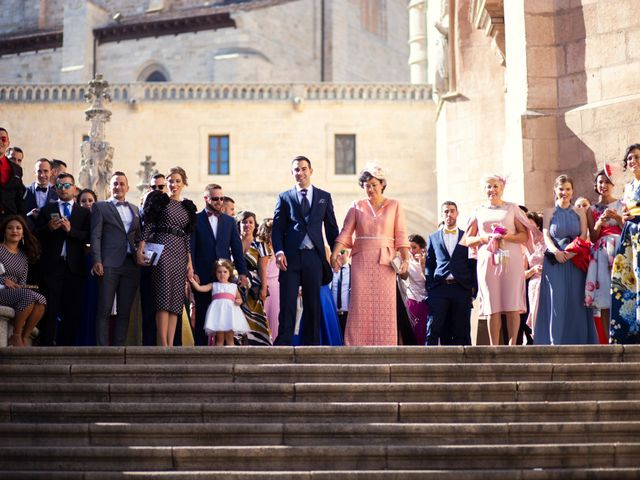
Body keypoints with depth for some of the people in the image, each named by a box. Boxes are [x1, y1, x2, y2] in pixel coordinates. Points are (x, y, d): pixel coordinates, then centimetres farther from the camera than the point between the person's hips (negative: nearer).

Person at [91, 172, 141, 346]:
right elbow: (95, 235, 0)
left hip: (131, 264, 4)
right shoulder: (100, 207, 8)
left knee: (125, 311, 2)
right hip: (109, 264, -4)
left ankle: (118, 347, 5)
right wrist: (97, 261, -11)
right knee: (104, 310, -7)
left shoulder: (135, 210, 21)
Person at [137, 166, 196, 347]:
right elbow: (148, 226, -1)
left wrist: (190, 261, 10)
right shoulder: (159, 200, 5)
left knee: (176, 300, 0)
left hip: (180, 254, 5)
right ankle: (163, 345, -18)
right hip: (162, 249, -5)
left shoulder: (188, 207, 18)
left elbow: (188, 236, 17)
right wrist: (141, 249, -11)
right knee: (164, 297, -14)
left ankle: (170, 345, -1)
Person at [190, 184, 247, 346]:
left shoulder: (229, 221, 15)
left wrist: (242, 272, 4)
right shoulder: (195, 220, 4)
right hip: (203, 277, -2)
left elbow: (237, 248, 13)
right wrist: (192, 272, -10)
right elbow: (190, 249, 0)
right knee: (202, 316, 0)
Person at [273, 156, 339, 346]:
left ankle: (312, 344, 9)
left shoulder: (324, 197, 13)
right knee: (287, 303, -5)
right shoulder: (284, 197, 10)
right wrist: (279, 251, -11)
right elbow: (277, 228, 5)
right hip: (290, 257, -1)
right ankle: (283, 344, -4)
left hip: (314, 256, 1)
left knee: (313, 303, 4)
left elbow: (331, 228, 12)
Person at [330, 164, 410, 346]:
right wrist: (335, 254, -14)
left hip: (384, 262, 0)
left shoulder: (394, 205, 9)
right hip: (361, 260, 1)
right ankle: (357, 346, -3)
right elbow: (345, 233, 1)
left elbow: (401, 236, 2)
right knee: (360, 304, -4)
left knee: (384, 306, -3)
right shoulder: (357, 207, 10)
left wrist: (405, 259, -11)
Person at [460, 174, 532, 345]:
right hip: (487, 261, 1)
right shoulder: (479, 212, 17)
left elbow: (525, 235, 6)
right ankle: (494, 347, -3)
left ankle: (512, 344, -6)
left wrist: (509, 236, -12)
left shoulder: (512, 208, 12)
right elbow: (467, 240, 14)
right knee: (492, 306, -3)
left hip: (510, 260, -1)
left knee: (512, 305, -8)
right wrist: (483, 238, -5)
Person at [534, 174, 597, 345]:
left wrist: (572, 251, -16)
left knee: (576, 300, -3)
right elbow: (546, 235, 1)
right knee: (556, 300, -7)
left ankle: (577, 340, 0)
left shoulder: (580, 212, 12)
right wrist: (556, 251, -19)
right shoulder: (549, 212, 11)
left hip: (575, 261, 1)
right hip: (554, 261, -1)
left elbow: (584, 235, 3)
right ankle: (556, 340, -7)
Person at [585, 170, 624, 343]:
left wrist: (617, 217, -11)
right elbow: (593, 237, 9)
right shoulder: (592, 210, 15)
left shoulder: (621, 206, 12)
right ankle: (607, 341, -10)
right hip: (601, 254, 1)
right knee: (604, 301, -7)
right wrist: (600, 222, -9)